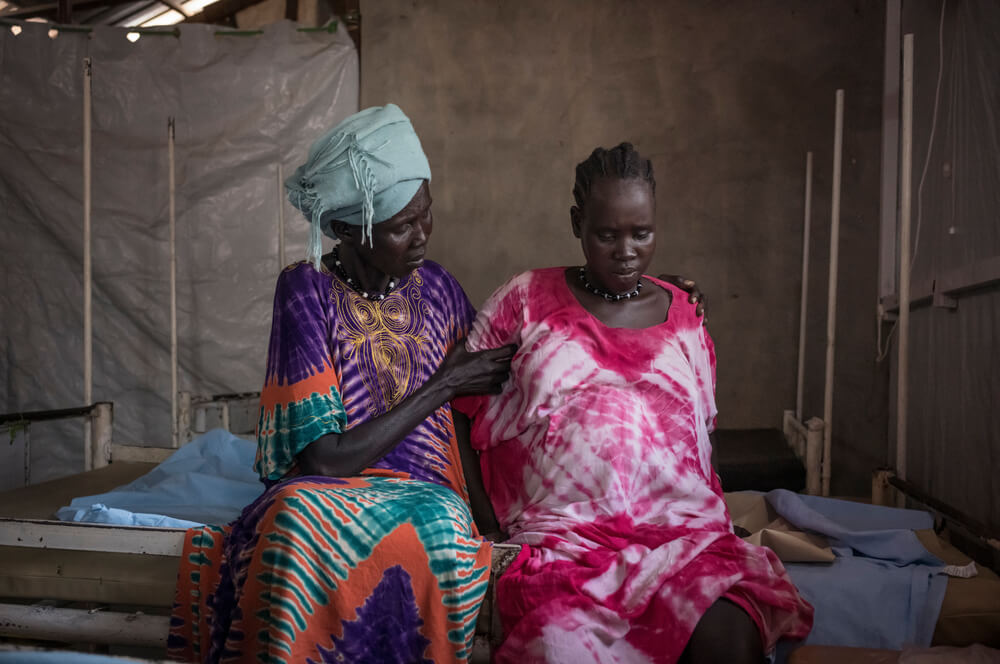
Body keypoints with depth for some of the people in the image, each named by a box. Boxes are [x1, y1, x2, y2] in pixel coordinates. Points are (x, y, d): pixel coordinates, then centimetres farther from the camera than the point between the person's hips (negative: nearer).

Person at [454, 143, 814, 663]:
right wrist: (490, 529, 3)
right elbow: (465, 413, 9)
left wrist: (714, 523, 9)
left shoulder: (684, 316, 18)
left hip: (685, 532, 2)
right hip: (563, 541, -2)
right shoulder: (524, 300, 10)